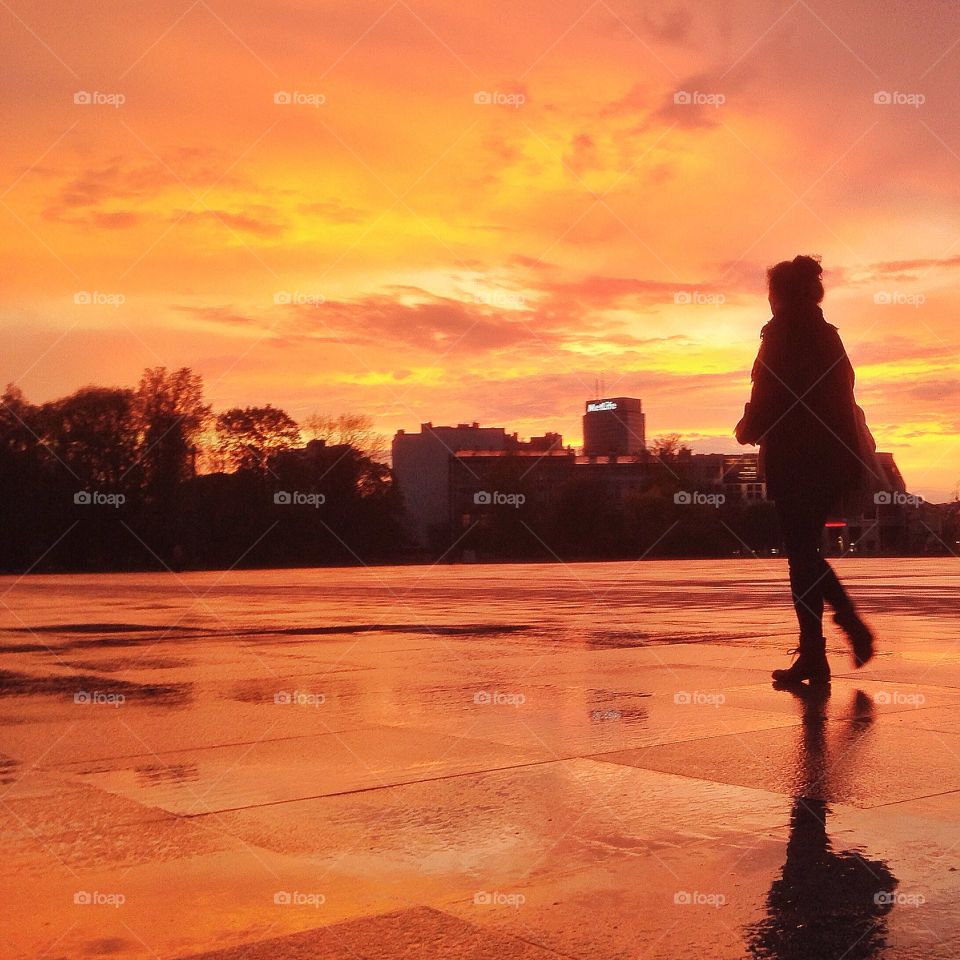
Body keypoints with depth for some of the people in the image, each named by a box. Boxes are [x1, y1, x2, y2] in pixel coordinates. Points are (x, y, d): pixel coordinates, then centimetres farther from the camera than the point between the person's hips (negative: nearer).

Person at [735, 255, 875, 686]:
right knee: (806, 550, 18)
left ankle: (814, 654, 0)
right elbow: (844, 396, 15)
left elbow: (767, 396, -14)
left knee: (801, 552, -3)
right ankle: (853, 625, 12)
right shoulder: (828, 335, 14)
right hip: (832, 459, 8)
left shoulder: (782, 333, -8)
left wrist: (748, 429, 4)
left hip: (795, 459, -8)